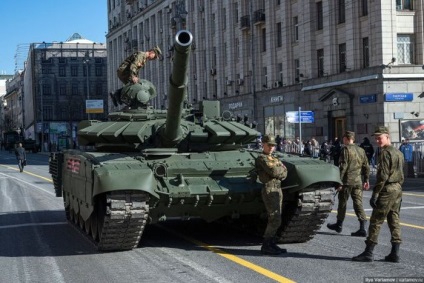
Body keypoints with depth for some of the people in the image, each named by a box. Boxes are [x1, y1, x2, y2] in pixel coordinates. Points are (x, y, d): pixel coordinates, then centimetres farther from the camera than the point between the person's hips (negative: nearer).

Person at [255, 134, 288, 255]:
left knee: (275, 220, 10)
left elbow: (284, 173, 9)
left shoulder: (274, 159, 20)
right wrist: (281, 169, -2)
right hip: (269, 190, -9)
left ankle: (271, 244, 16)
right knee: (275, 220, -12)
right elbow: (273, 171, -20)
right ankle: (266, 246, -8)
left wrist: (278, 170, -9)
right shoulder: (262, 158, -7)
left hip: (278, 189, 9)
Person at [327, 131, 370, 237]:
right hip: (358, 181, 6)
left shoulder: (346, 149, -9)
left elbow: (343, 167, -15)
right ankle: (362, 228, -5)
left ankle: (339, 224, 23)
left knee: (342, 202, 9)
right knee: (358, 203, 3)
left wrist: (339, 181, -13)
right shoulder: (361, 150, 11)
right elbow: (366, 166, 13)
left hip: (347, 181, -6)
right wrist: (366, 180, 19)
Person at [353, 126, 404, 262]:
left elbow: (383, 175, -19)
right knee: (394, 221, 10)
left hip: (387, 190, -9)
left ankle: (368, 252, -4)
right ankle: (395, 253, 10)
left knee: (376, 221, -5)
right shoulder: (399, 153, 16)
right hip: (397, 189, 9)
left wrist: (375, 194, -19)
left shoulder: (385, 153, -13)